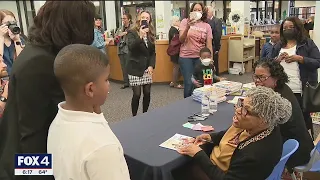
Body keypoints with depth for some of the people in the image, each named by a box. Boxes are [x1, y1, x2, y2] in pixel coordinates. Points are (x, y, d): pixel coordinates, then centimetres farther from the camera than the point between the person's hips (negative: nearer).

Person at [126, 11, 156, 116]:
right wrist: (140, 36, -33)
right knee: (137, 94, -6)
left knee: (147, 93, 5)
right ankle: (134, 117, 12)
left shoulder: (151, 34, 11)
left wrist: (151, 66, -3)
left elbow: (153, 52, 10)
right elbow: (131, 47, -21)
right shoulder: (132, 33, -4)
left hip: (147, 68, 5)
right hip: (135, 69, -5)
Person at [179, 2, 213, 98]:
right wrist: (187, 27, -22)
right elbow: (181, 40, -6)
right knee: (189, 83, -3)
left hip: (200, 57, 2)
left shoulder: (207, 26, 5)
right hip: (186, 57, -2)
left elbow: (209, 45, 4)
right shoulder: (185, 21, 0)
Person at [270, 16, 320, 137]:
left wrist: (299, 58, -19)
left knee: (304, 117, 10)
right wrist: (278, 59, -8)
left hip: (301, 90, -4)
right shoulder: (278, 46, 11)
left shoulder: (307, 43, -2)